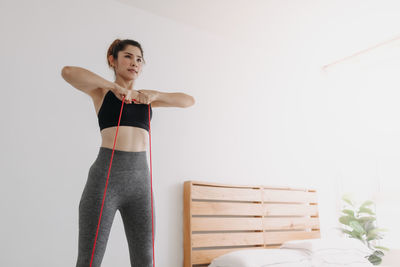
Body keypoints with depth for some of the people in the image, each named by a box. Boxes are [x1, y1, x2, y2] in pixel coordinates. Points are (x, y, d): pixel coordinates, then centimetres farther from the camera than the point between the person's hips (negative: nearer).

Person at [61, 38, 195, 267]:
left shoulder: (146, 97, 17)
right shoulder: (102, 90, 7)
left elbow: (189, 101, 11)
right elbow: (68, 72, -12)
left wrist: (155, 94, -3)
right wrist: (115, 86, -9)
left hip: (141, 179, 4)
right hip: (106, 176, -3)